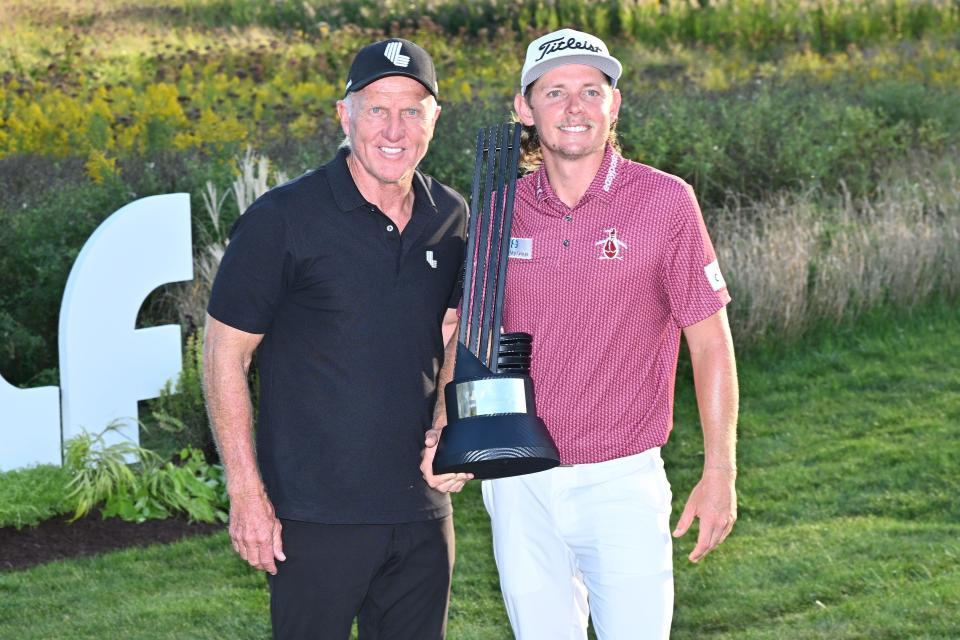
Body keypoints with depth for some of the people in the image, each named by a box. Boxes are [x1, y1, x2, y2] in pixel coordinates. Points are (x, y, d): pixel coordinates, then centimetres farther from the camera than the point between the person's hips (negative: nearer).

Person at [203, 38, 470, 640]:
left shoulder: (452, 218, 5)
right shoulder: (283, 218, -10)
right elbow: (224, 352, -7)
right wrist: (246, 493, -11)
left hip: (423, 512, 5)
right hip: (317, 516, -5)